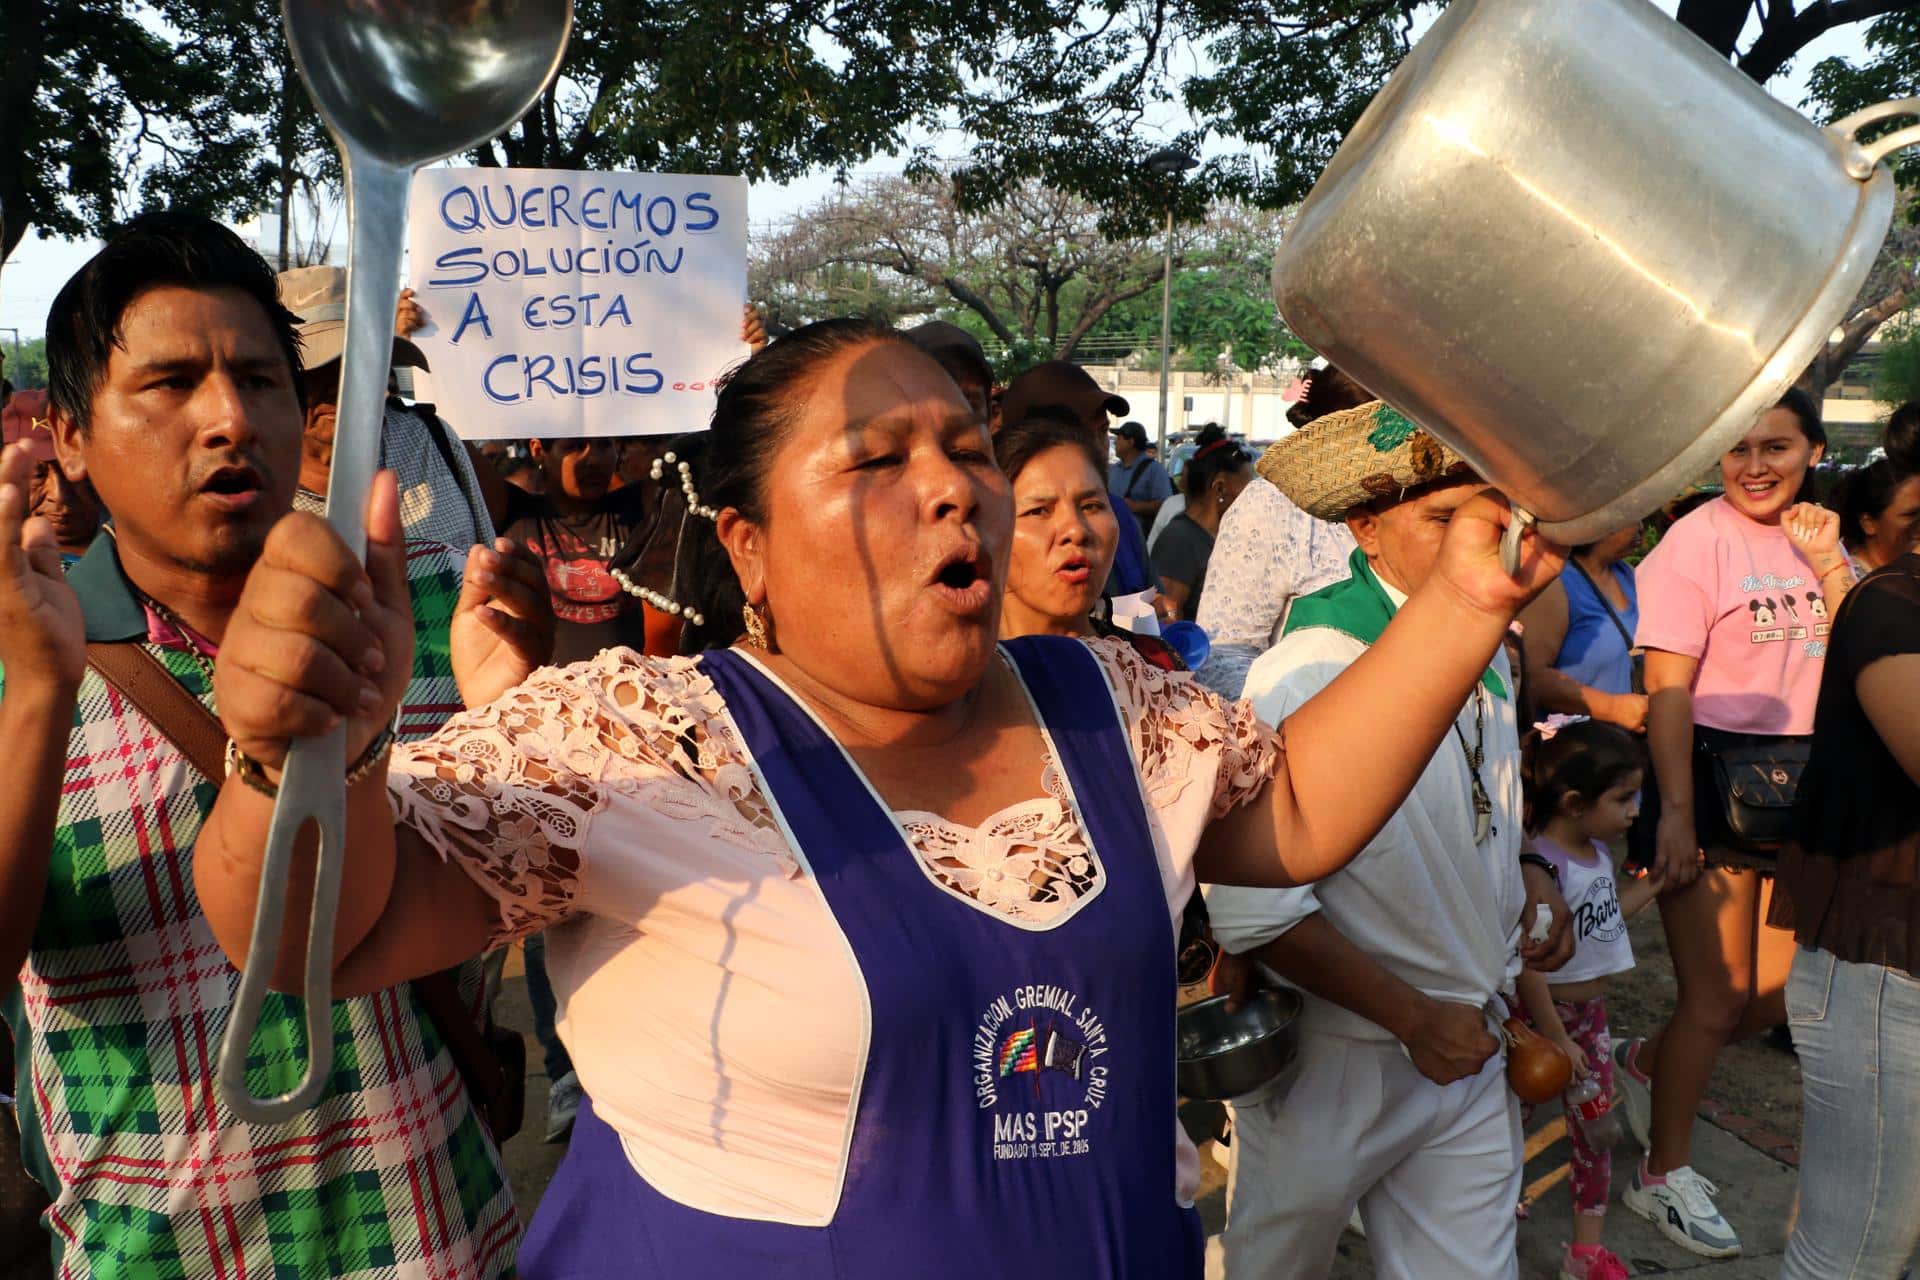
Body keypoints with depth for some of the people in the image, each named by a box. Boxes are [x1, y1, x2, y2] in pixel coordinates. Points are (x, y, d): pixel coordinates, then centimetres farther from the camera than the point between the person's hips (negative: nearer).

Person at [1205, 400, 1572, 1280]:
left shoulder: (1490, 658, 3)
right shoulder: (1310, 673, -23)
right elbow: (1254, 911, -25)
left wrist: (1525, 879, 2)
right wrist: (1417, 1018, -18)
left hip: (1469, 1052, 6)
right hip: (1333, 1065, -6)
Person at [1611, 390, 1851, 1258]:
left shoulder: (1818, 541, 9)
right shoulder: (1697, 541, -11)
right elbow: (1669, 690, -15)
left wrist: (1828, 566, -8)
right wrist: (1675, 815, -19)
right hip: (1714, 772, -6)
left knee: (1780, 991, 10)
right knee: (1720, 997, 0)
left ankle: (1646, 1064, 36)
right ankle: (1663, 1175, 18)